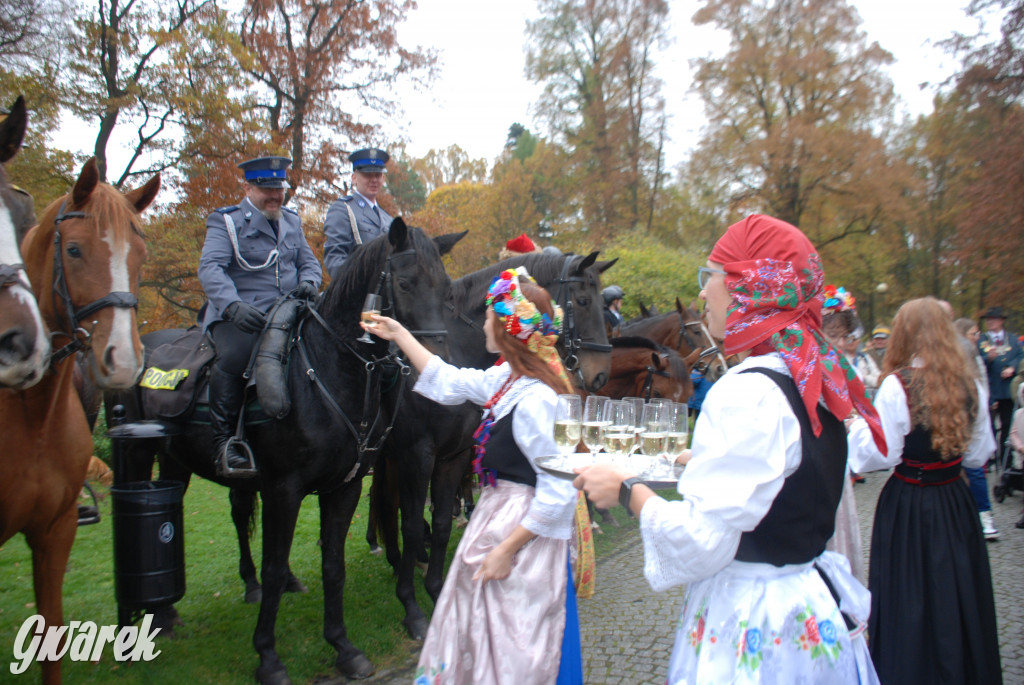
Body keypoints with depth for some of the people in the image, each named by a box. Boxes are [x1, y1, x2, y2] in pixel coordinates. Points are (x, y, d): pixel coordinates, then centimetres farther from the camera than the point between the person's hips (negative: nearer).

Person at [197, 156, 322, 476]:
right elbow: (210, 268, -11)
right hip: (238, 315, -5)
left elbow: (309, 262, 21)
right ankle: (225, 442, -21)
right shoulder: (225, 221, 3)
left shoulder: (292, 220, 21)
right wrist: (234, 306, -30)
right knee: (234, 355, -31)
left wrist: (308, 282, -5)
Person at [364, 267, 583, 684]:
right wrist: (399, 335, 22)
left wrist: (507, 548, -22)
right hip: (495, 517, 9)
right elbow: (447, 381, 17)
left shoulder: (537, 400, -26)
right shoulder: (505, 379, 1)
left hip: (523, 536, -9)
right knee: (476, 633, 25)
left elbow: (559, 493, -27)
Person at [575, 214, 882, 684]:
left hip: (755, 628, -9)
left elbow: (699, 543, -25)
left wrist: (626, 490, -11)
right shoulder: (812, 379, 2)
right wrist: (708, 463, 20)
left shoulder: (748, 392, -25)